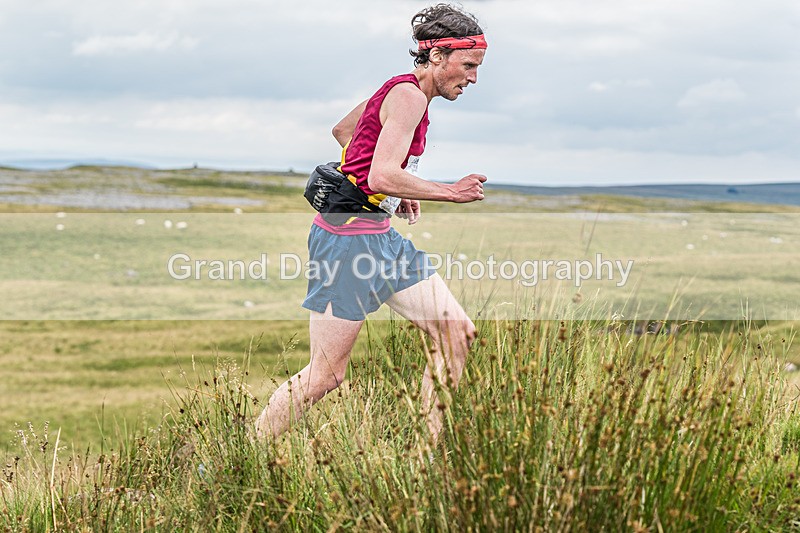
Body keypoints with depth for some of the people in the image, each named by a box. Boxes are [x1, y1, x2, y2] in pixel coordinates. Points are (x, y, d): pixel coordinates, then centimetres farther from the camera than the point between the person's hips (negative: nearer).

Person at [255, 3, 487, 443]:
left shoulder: (399, 90, 13)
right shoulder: (409, 96, -16)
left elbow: (342, 130, 27)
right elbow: (382, 177, -27)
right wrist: (450, 192, -16)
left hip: (382, 237, 10)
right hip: (350, 238, -10)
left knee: (457, 333, 6)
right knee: (325, 374, -5)